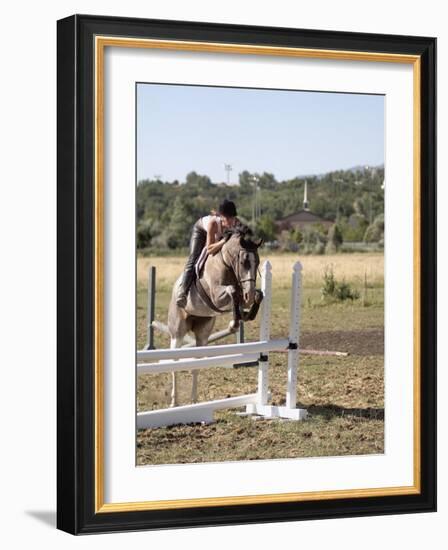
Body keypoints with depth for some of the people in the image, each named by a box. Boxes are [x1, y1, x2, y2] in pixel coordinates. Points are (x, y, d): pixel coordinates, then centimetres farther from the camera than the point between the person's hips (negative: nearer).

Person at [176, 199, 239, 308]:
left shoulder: (237, 223, -37)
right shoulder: (213, 223, -46)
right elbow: (209, 249, -45)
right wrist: (224, 241, -59)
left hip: (220, 235, 5)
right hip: (202, 230, -5)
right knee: (194, 257, -21)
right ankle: (182, 292, -29)